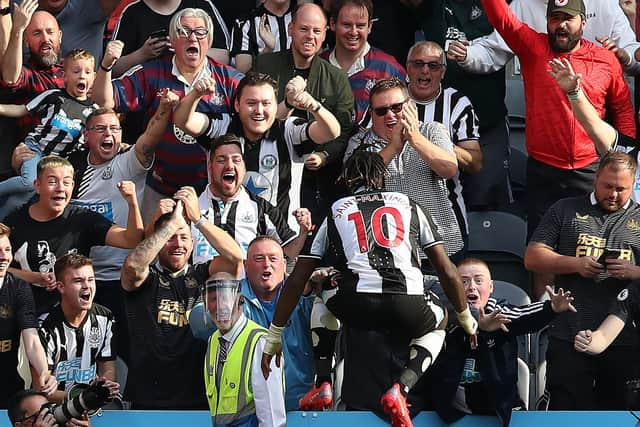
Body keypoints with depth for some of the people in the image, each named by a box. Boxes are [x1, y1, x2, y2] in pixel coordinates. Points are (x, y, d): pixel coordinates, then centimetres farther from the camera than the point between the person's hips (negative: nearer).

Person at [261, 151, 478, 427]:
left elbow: (296, 281, 23)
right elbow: (448, 272, 23)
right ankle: (401, 388, 6)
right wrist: (466, 319, 39)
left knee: (322, 290, 35)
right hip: (407, 307, 0)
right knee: (438, 321, 34)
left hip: (356, 307, 1)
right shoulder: (409, 206, 25)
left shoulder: (335, 212, 25)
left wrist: (274, 336, 32)